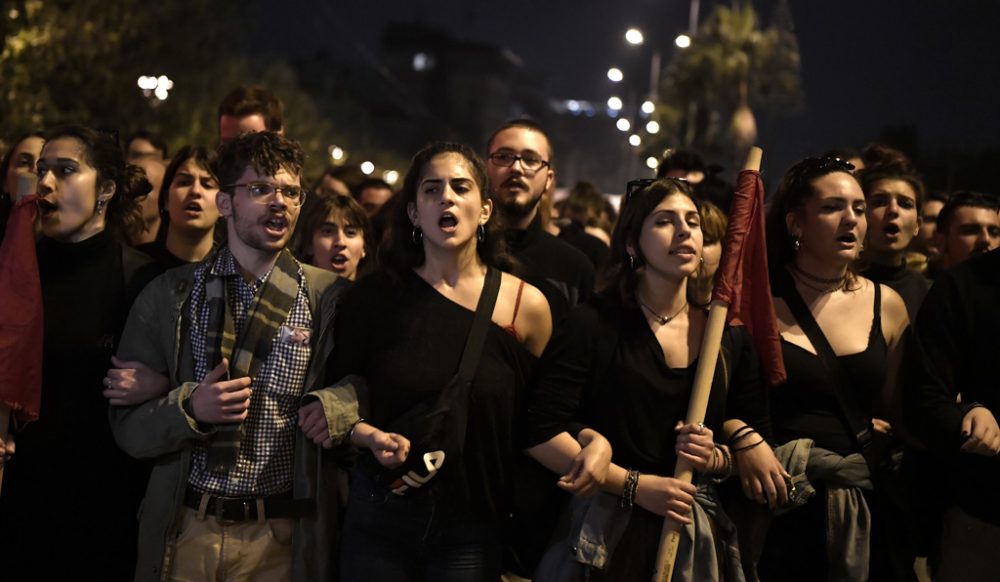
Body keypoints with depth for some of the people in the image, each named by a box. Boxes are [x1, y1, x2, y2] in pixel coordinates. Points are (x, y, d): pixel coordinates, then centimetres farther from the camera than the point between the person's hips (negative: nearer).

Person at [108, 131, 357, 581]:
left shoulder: (328, 297, -2)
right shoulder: (167, 296, 1)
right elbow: (128, 429, 1)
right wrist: (190, 408, -20)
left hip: (282, 540, -1)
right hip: (185, 532, 1)